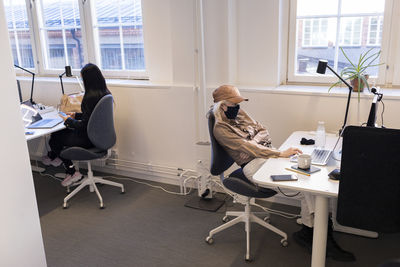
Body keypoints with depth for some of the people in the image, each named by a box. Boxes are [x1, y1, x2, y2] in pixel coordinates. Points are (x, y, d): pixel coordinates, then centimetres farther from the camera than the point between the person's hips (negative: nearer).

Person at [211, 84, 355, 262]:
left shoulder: (239, 114, 15)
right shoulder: (220, 129, -9)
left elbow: (263, 131, 14)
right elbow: (248, 148, -19)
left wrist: (250, 143, -8)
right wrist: (281, 154, -25)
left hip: (265, 154, 7)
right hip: (253, 165, -7)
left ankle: (308, 230, -17)